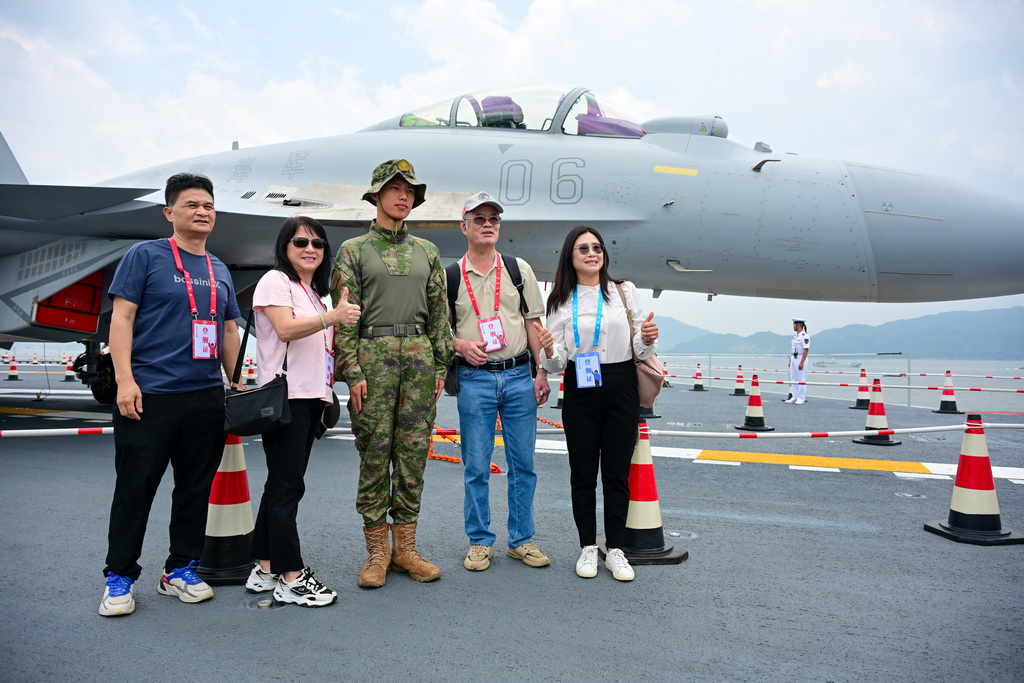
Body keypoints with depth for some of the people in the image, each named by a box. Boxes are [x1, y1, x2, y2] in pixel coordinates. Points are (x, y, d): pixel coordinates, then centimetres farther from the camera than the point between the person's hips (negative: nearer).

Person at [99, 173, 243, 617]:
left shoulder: (220, 271, 16)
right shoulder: (145, 256, 1)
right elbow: (122, 318, -4)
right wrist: (124, 380, -13)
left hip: (207, 397, 5)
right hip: (150, 395, -5)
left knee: (196, 488, 10)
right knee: (135, 487, 2)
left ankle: (180, 571, 23)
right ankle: (119, 577, 16)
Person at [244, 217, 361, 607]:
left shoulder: (316, 293, 22)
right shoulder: (275, 282, -4)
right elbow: (286, 329, -20)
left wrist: (326, 394, 19)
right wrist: (333, 317, -33)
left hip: (311, 398, 8)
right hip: (284, 397, -8)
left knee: (282, 485, 10)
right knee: (287, 486, -7)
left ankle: (266, 570, 18)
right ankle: (290, 579, -1)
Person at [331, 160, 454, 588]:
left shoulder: (427, 252, 15)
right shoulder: (354, 251, 5)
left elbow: (439, 312, 13)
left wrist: (441, 366, 6)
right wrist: (352, 372, -10)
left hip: (420, 357, 3)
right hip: (373, 356, -3)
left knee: (413, 455, 5)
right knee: (375, 455, 0)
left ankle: (405, 549, 16)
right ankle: (376, 553, 12)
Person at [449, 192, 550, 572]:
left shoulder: (519, 269, 9)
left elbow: (533, 323, 8)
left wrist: (542, 373, 1)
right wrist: (460, 345, -12)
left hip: (519, 376, 2)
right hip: (474, 379, -1)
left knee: (523, 463, 7)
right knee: (476, 466, 5)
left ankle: (521, 539, 20)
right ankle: (480, 541, 19)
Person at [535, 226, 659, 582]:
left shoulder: (624, 291, 3)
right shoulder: (560, 302, 4)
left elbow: (639, 350, 5)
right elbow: (557, 363, 2)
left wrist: (647, 339, -16)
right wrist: (550, 352, -19)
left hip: (621, 388, 0)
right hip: (580, 390, 1)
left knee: (617, 472, 6)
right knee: (583, 472, 7)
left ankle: (615, 549, 18)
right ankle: (588, 547, 20)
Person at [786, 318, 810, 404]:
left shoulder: (804, 336, -13)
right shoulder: (795, 336, 15)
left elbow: (806, 350, -18)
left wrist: (801, 362, -22)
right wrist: (790, 361, 17)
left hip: (801, 358, -9)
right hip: (793, 358, 9)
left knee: (801, 379, -5)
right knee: (793, 378, 10)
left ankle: (801, 399, 0)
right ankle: (794, 397, 16)